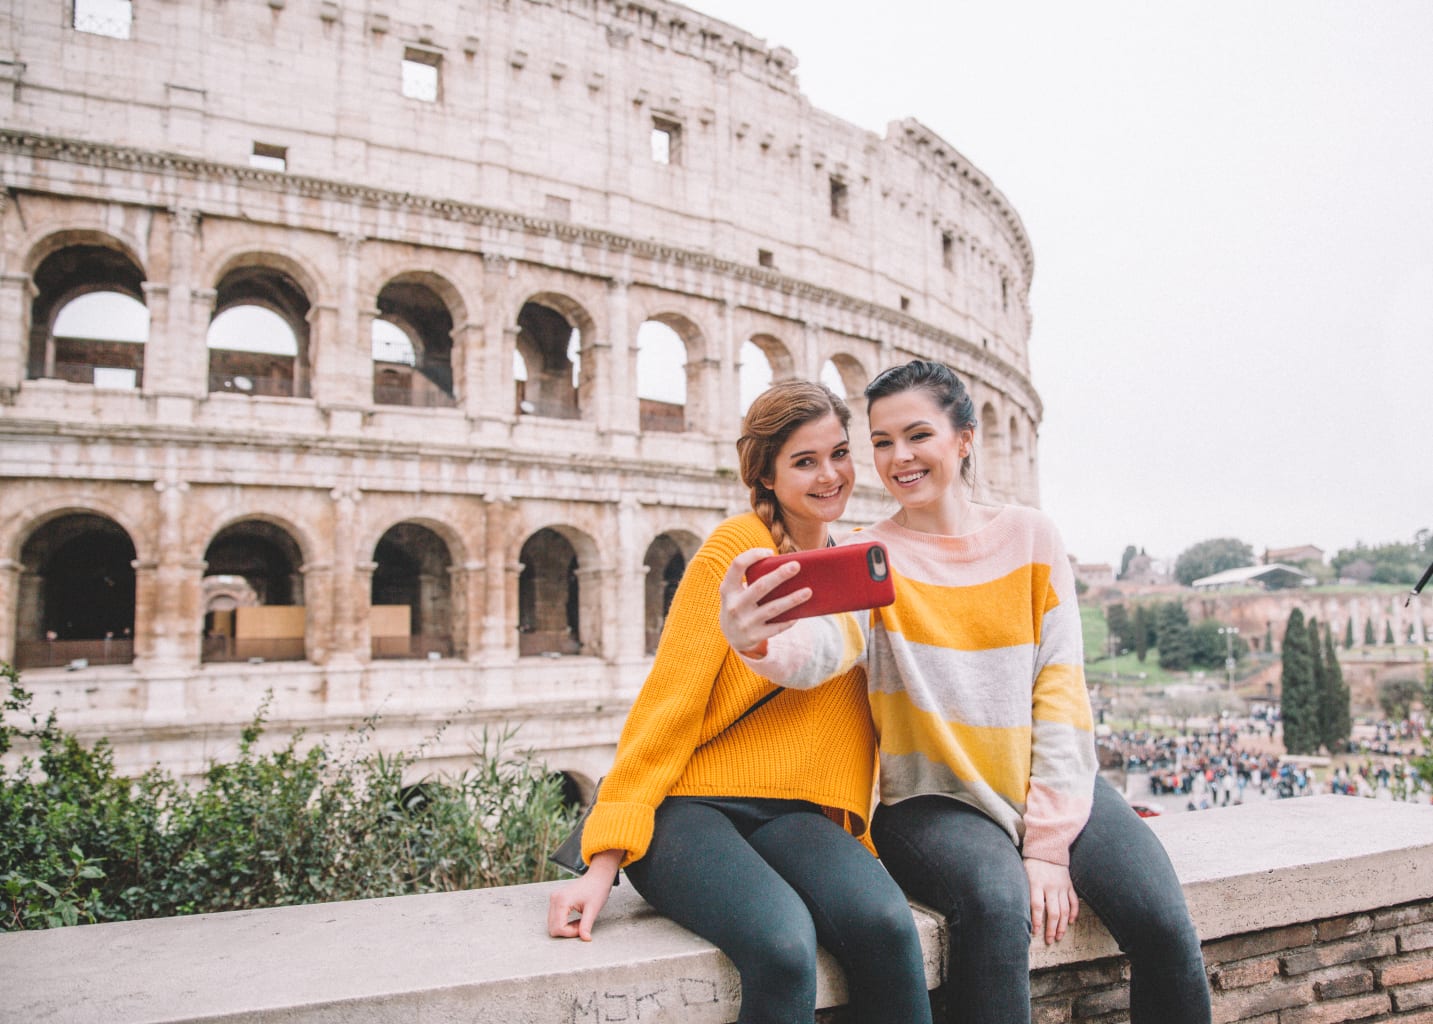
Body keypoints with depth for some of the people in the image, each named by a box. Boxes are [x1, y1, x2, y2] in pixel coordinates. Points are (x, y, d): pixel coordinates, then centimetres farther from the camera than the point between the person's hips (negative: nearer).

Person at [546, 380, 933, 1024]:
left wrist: (852, 825, 11)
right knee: (782, 944, -33)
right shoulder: (735, 549, -6)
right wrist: (603, 863, -15)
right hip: (689, 804, -4)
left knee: (884, 922, -27)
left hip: (793, 813, 5)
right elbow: (667, 702, -10)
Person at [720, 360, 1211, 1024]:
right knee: (996, 902, -31)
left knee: (1162, 923, -18)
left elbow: (1061, 688, -2)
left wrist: (1049, 842, -9)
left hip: (1053, 787, 3)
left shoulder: (1029, 535, 3)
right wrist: (757, 640, -51)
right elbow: (823, 646, -26)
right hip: (936, 800, -2)